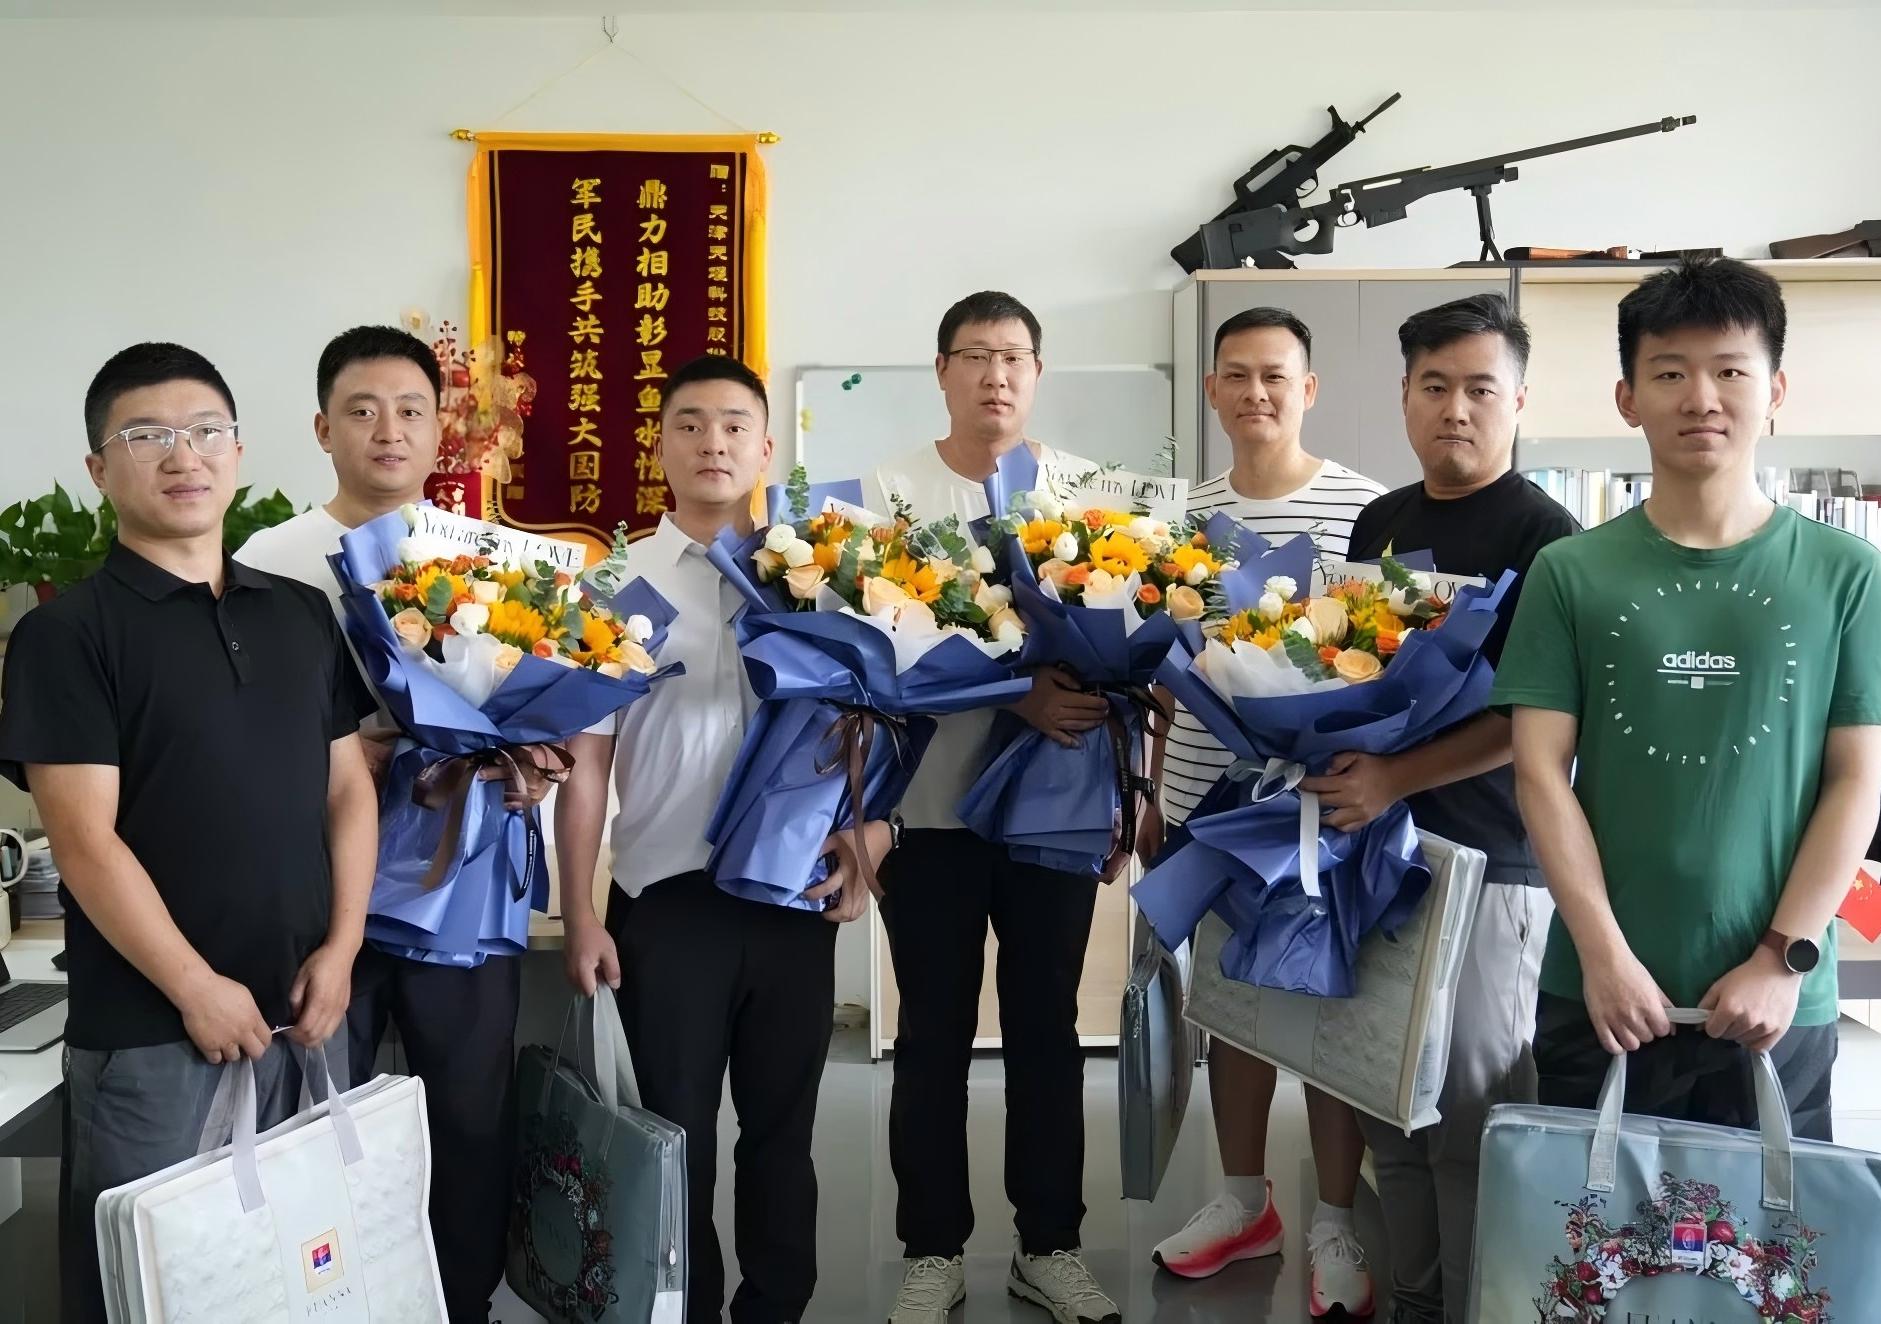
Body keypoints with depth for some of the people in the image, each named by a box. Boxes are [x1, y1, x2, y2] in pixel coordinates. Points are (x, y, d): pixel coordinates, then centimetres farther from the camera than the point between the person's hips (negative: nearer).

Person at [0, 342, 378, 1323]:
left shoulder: (303, 615, 9)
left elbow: (349, 787, 9)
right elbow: (85, 840, -12)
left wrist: (341, 949, -2)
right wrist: (196, 988, -14)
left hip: (302, 1012, 5)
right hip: (149, 1030, -4)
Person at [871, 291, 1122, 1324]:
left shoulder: (1090, 489, 5)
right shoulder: (894, 491, -3)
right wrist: (1015, 690, -28)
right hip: (931, 802, -2)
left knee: (1046, 1026, 11)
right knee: (935, 1032, 8)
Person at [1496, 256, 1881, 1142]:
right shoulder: (1571, 573, 0)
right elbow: (1542, 771, -3)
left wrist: (1783, 960, -8)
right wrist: (1604, 954, -10)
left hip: (1776, 998, 0)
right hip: (1601, 990, 0)